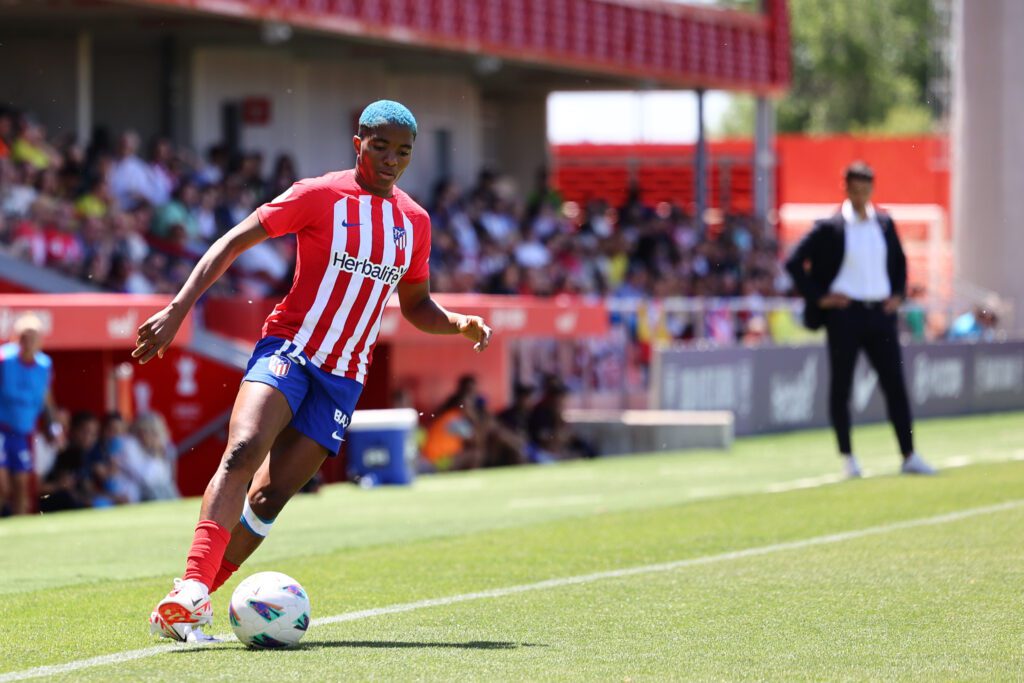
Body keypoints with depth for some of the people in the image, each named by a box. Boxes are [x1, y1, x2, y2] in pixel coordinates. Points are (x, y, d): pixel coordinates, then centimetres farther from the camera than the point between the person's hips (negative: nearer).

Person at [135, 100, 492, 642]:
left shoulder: (414, 222, 12)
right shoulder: (319, 196, -3)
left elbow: (416, 305, 24)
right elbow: (233, 242, -5)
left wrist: (460, 323, 2)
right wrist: (178, 309, -14)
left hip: (343, 377, 4)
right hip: (288, 348, -4)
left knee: (270, 496, -5)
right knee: (243, 450, -29)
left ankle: (188, 605, -1)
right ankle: (192, 588, -38)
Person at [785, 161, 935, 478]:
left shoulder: (885, 224, 9)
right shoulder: (830, 227, -5)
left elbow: (899, 261, 25)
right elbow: (794, 263, -5)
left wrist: (898, 294, 11)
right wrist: (818, 297, -8)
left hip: (880, 313, 4)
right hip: (844, 314, -4)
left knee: (895, 385, 0)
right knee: (841, 387, 2)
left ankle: (909, 456, 1)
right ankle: (847, 458, 10)